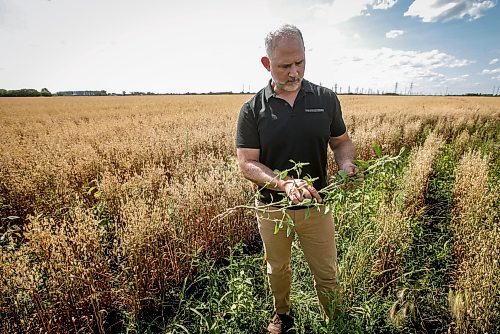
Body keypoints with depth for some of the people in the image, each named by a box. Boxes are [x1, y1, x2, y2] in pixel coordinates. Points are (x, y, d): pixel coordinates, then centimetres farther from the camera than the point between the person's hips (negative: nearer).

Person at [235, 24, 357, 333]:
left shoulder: (326, 99, -6)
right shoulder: (252, 110, -11)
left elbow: (341, 141, 4)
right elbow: (247, 164, -14)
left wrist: (347, 164, -19)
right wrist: (285, 183, -31)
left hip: (317, 206, 1)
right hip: (272, 208, 0)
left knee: (327, 275, 16)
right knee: (278, 270, 24)